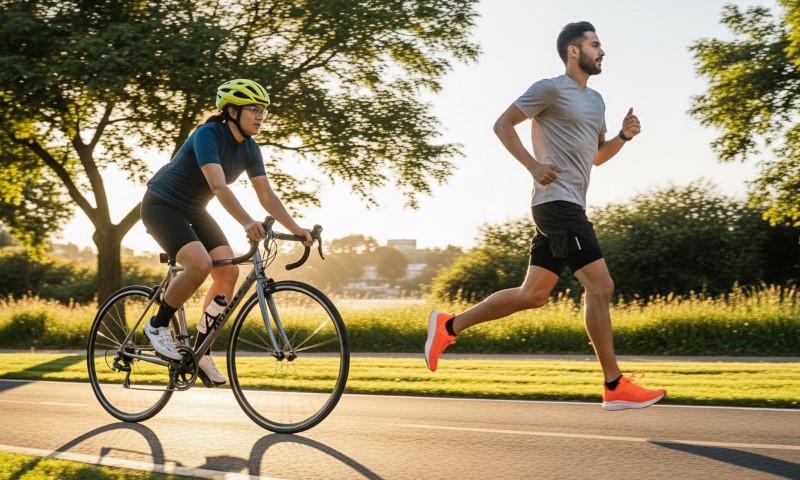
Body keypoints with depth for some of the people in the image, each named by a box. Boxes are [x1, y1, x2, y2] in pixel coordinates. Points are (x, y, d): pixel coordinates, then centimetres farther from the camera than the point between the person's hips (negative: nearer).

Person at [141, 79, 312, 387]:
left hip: (193, 211, 8)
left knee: (229, 272, -9)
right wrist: (247, 223, -50)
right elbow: (218, 186, -37)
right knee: (200, 263, -30)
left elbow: (266, 195, -4)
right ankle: (158, 325, -7)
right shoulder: (208, 135, -25)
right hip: (161, 205, -8)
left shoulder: (249, 149, -2)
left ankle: (200, 352, 1)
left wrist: (296, 229, -15)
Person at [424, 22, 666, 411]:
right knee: (600, 286, -11)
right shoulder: (551, 89, -6)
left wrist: (624, 136, 8)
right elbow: (503, 124, -5)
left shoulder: (596, 101, 21)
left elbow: (598, 156, 27)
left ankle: (449, 325, 17)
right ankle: (615, 387, -6)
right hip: (557, 201, -10)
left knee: (533, 295, 10)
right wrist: (533, 165, -15)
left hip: (568, 207, 10)